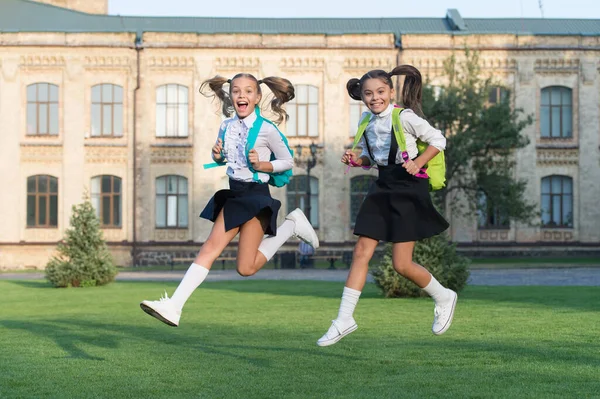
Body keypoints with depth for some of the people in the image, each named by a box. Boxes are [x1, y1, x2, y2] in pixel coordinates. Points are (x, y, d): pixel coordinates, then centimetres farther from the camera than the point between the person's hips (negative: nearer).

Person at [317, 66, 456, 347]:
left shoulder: (404, 117, -12)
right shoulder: (367, 122, 7)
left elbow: (438, 140, -5)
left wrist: (418, 162, -17)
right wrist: (356, 160, -2)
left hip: (408, 187, -6)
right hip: (383, 186, 6)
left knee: (402, 264, -6)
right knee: (361, 253, 0)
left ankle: (443, 297, 21)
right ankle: (344, 319, 4)